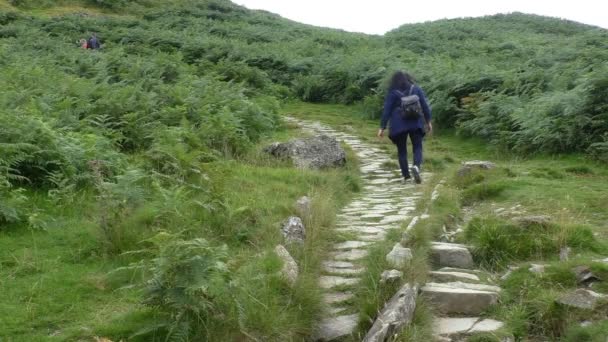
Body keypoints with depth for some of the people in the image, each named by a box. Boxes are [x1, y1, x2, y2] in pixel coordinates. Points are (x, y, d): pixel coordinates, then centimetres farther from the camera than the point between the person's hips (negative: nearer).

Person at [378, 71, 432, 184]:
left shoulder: (392, 93, -3)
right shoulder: (416, 89, 3)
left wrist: (382, 127, -1)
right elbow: (425, 105, 3)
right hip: (415, 123, 1)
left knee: (401, 150, 11)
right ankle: (416, 166, -21)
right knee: (417, 147, 7)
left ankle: (406, 174, 10)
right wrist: (428, 121, 11)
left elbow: (386, 111, -3)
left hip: (399, 125, -1)